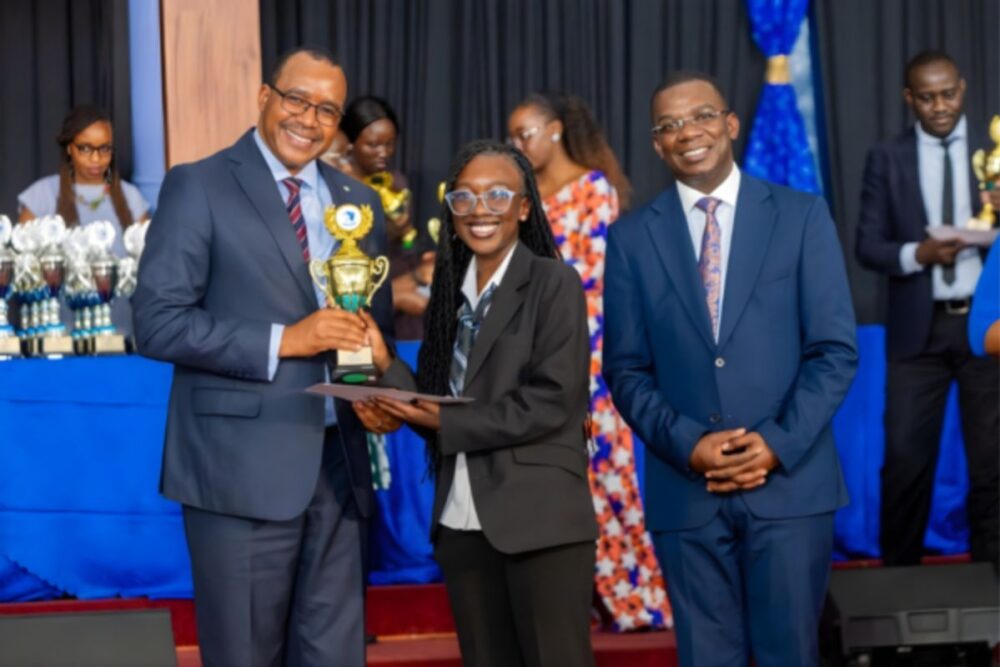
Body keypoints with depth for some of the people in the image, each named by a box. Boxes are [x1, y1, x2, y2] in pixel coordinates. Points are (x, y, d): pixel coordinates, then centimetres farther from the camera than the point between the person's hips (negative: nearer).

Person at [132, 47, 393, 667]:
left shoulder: (360, 203, 14)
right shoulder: (198, 186, -4)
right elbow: (159, 323, -12)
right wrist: (282, 341, -19)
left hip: (338, 464, 5)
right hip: (242, 467, -5)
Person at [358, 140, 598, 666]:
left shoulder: (554, 283, -4)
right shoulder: (451, 289, 13)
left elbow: (551, 401, -14)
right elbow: (437, 406, 11)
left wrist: (444, 422, -12)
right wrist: (385, 364, -6)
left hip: (539, 518, -6)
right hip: (462, 522, 6)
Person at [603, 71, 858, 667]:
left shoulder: (802, 216, 4)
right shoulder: (632, 237, 7)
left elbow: (835, 350, 0)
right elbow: (626, 369, 5)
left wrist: (779, 444, -11)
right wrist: (687, 444, -11)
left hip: (790, 481, -1)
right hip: (687, 490, 1)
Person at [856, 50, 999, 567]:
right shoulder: (887, 158, 4)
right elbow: (867, 246, 1)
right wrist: (918, 253, -18)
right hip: (919, 328, 0)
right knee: (905, 458, 1)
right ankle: (899, 574, 14)